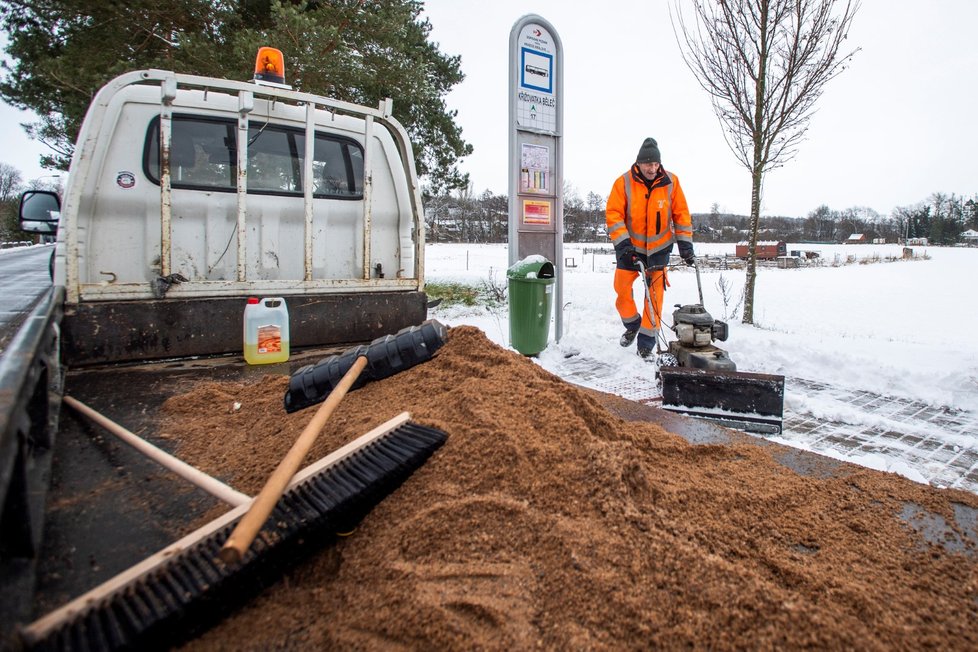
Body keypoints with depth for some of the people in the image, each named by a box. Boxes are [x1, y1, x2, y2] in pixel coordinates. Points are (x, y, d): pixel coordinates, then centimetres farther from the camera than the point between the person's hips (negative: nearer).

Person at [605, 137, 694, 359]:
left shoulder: (671, 181, -8)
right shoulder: (623, 182, -12)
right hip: (630, 246, 0)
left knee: (655, 293, -1)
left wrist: (685, 244, -4)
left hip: (659, 247, 0)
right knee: (622, 288, 3)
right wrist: (622, 243, -20)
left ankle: (647, 341, 9)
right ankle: (632, 325, 30)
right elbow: (613, 214, -12)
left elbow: (681, 214, -1)